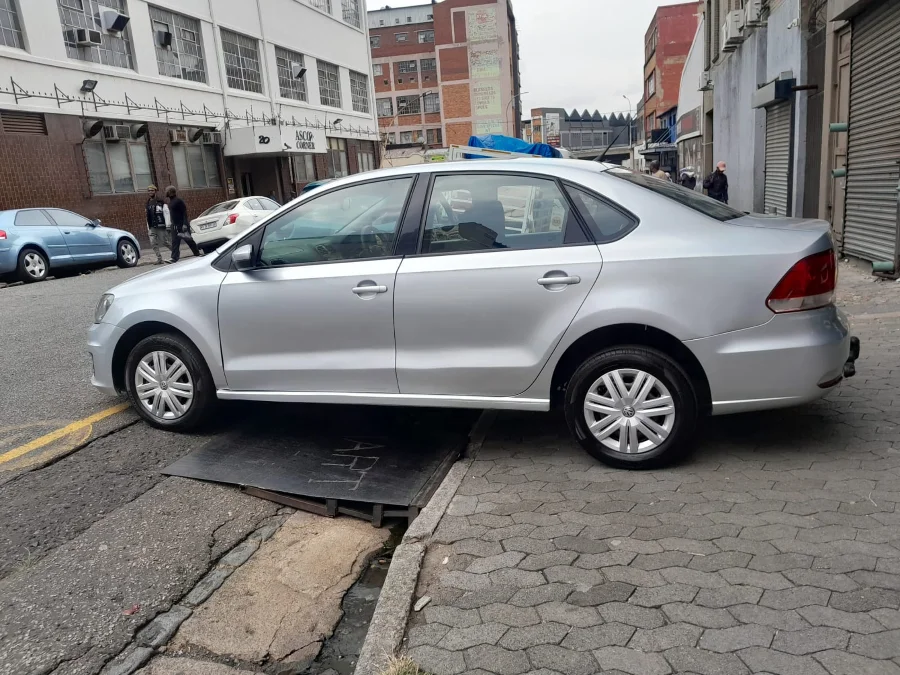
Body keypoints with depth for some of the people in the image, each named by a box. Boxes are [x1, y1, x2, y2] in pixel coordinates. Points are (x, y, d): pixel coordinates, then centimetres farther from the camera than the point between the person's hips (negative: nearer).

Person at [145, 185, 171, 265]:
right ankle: (159, 259, -2)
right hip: (152, 228, 6)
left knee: (165, 242, -2)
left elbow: (166, 214, -7)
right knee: (153, 243, -6)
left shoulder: (161, 202, -3)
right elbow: (148, 217, 20)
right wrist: (148, 229, 17)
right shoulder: (148, 204, 16)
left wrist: (168, 226, -14)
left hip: (161, 226, -6)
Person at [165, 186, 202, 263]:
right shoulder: (171, 201, 14)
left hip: (182, 224, -8)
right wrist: (172, 224, 18)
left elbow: (184, 212, -18)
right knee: (175, 242, 1)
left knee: (189, 240, 3)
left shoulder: (179, 200, -14)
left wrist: (185, 224, -23)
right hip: (175, 225, 8)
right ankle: (174, 257, -3)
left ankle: (197, 253, 18)